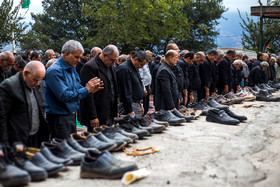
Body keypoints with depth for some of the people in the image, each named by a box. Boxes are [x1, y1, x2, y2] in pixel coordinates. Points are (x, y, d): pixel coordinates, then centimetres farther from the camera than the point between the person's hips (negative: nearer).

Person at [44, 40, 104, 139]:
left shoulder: (72, 69, 11)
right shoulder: (55, 71, -19)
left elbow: (77, 89, 19)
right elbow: (64, 96, -27)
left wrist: (90, 90, -1)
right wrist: (86, 89, -22)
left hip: (72, 115, 9)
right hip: (59, 118, -9)